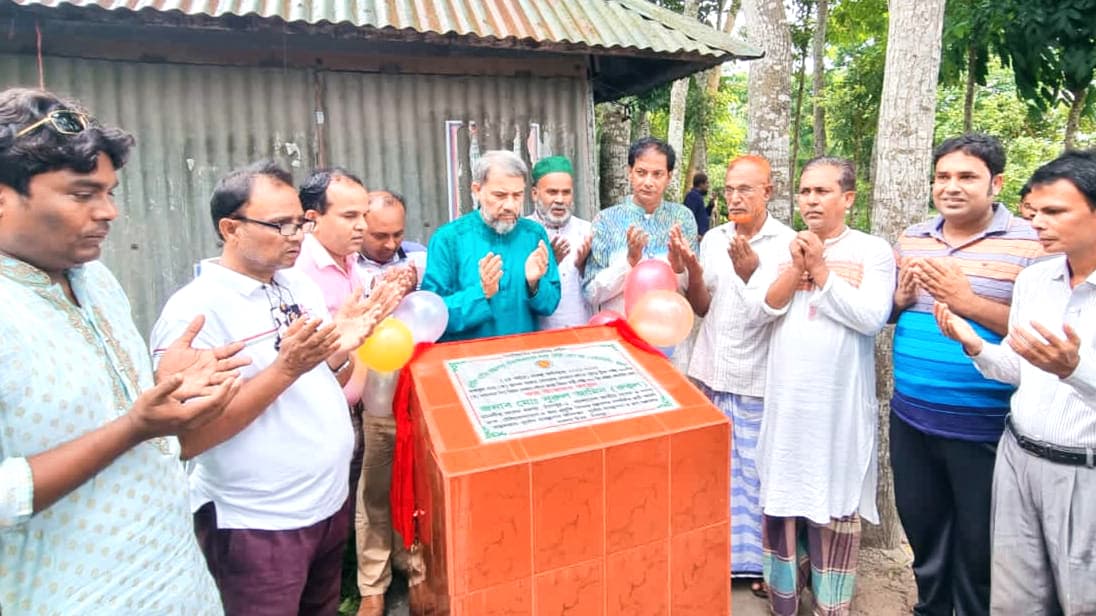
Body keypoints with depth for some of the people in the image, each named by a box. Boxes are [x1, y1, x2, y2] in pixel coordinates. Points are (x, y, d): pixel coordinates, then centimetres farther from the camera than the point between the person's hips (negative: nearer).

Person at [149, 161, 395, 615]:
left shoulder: (302, 286, 3)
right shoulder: (194, 310, -18)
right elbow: (188, 438, -22)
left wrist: (341, 348, -10)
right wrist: (286, 368, -28)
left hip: (331, 502, 7)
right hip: (255, 525, -7)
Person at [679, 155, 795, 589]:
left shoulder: (787, 242, -6)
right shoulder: (713, 239, 6)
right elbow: (702, 308, 7)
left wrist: (752, 273, -25)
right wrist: (693, 274, -11)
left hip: (759, 380, -4)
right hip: (711, 373, 4)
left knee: (759, 473, 6)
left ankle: (765, 562, 25)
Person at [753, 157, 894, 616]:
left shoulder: (873, 251, -3)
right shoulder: (784, 248, 6)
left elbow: (871, 317, -15)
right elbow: (760, 307, -4)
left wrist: (821, 269, -16)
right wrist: (796, 268, -15)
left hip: (840, 401, -3)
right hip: (787, 397, 3)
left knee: (835, 499, 8)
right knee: (784, 490, 13)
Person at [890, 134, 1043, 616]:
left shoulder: (1030, 244, -9)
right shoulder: (911, 239, 7)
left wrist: (968, 301, -23)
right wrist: (900, 300, -7)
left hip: (982, 426, -5)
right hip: (910, 417, 5)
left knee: (977, 547, 13)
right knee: (921, 529, 22)